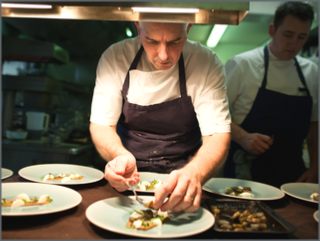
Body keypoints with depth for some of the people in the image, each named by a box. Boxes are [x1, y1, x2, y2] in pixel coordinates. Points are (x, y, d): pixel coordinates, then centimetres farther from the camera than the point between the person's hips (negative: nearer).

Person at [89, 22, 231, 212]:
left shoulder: (207, 64, -14)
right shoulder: (115, 58, -10)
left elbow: (218, 135, -18)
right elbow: (101, 125, -9)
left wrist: (193, 174, -39)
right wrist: (121, 156, -31)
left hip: (179, 179, 1)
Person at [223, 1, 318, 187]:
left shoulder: (311, 72, 6)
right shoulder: (242, 64, -9)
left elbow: (314, 123, 13)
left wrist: (314, 167, 6)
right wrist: (243, 137, -22)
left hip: (292, 173, 5)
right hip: (245, 170, -4)